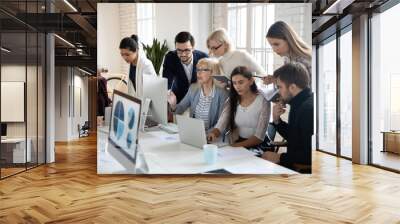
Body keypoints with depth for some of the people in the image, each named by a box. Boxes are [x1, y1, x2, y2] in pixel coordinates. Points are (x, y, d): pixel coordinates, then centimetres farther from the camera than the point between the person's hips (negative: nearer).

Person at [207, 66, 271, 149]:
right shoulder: (231, 101, 2)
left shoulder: (263, 101, -9)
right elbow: (220, 126, -7)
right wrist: (213, 134, -29)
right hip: (236, 144, 4)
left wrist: (239, 145, -28)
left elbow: (259, 136, -14)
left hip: (257, 146, -4)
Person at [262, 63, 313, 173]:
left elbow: (309, 155, -26)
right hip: (294, 165, 8)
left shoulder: (308, 108, -23)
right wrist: (277, 120, 1)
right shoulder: (299, 104, 7)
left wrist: (280, 157, -18)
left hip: (305, 169, -8)